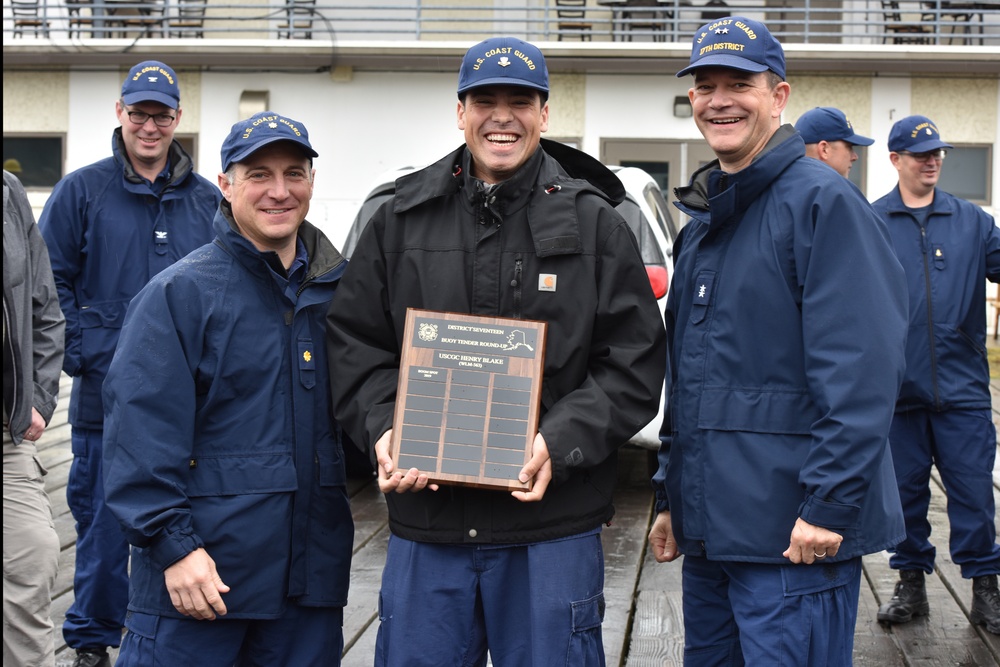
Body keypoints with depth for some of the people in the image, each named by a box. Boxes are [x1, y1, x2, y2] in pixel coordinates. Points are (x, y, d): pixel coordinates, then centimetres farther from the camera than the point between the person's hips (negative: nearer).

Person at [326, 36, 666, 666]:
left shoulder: (594, 223, 3)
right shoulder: (403, 219, 9)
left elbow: (634, 365, -1)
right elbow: (354, 341, 10)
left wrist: (561, 442, -16)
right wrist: (383, 428, -8)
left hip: (553, 526, -2)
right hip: (425, 524, 2)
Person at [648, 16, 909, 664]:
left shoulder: (822, 200, -10)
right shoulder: (703, 222, 16)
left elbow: (861, 370, -18)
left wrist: (828, 507, -22)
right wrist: (671, 498, 20)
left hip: (793, 537, -8)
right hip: (709, 531, 8)